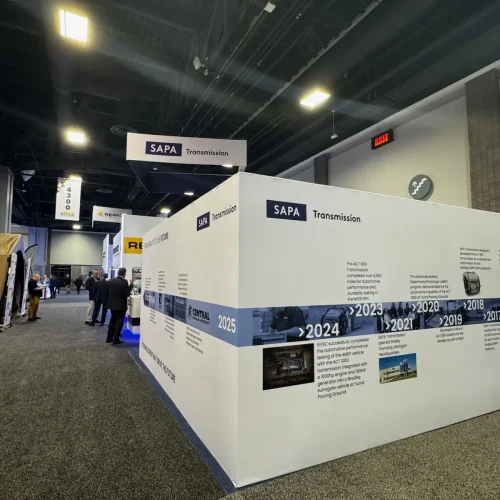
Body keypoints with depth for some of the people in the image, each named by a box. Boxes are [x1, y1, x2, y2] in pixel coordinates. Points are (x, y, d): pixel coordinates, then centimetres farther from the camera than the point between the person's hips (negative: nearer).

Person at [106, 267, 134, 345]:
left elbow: (107, 292, 7)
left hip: (112, 304, 6)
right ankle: (116, 340, 7)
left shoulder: (110, 280, 1)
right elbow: (127, 294, -17)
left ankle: (109, 338, 24)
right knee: (119, 322, 4)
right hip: (120, 305, -6)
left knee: (112, 321, 19)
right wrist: (131, 285, -11)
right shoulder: (124, 282, -17)